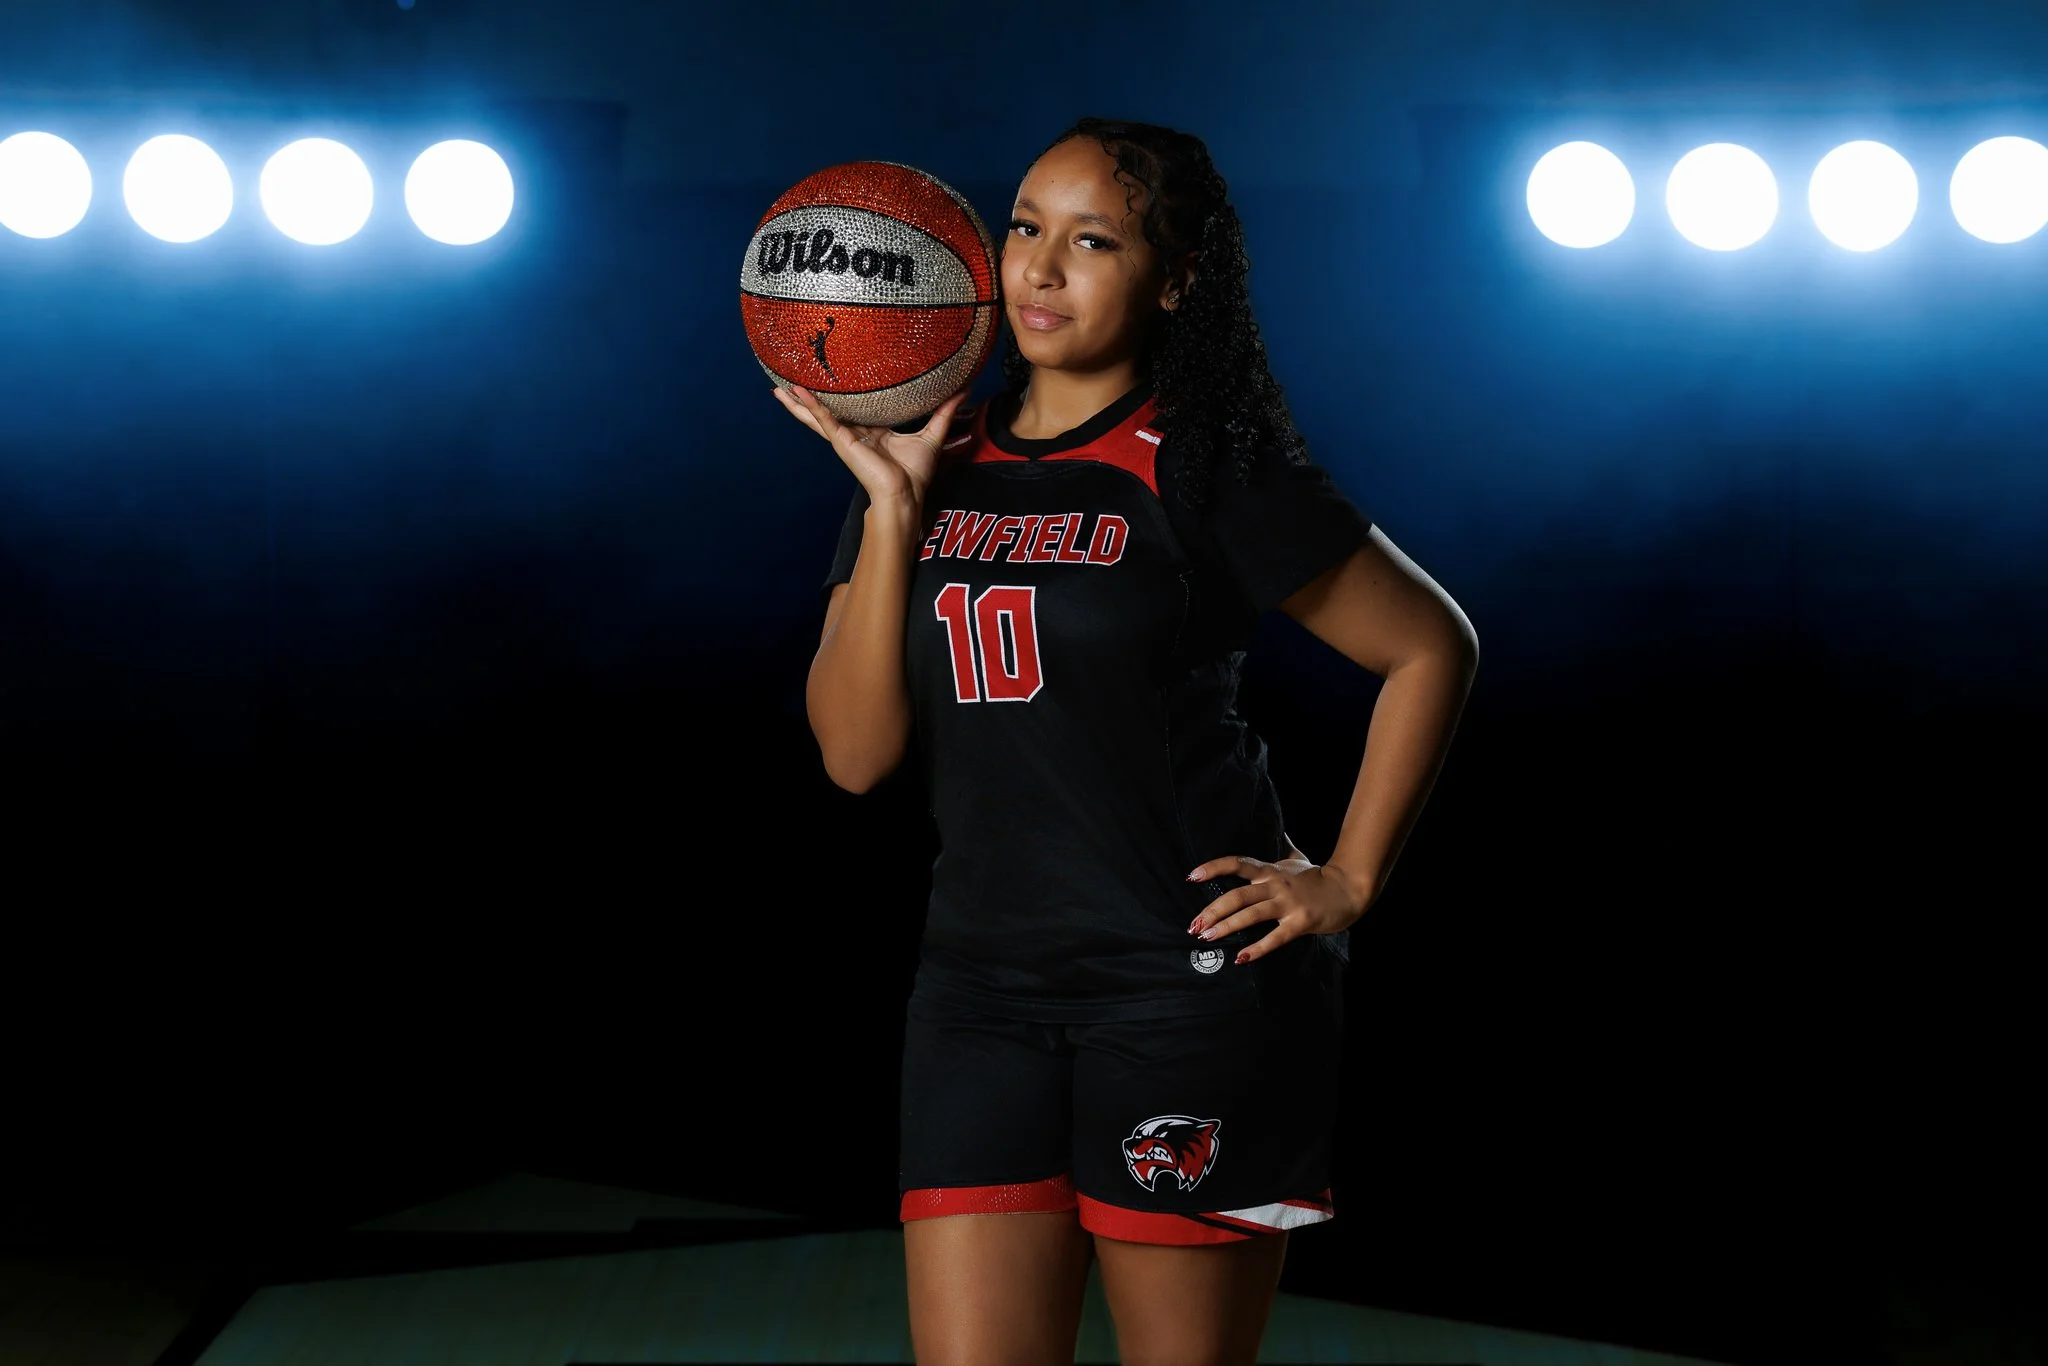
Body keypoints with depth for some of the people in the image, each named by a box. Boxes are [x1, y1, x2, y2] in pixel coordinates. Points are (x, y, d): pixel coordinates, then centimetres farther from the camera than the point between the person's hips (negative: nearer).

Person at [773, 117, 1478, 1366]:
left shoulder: (1206, 471, -3)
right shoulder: (936, 464, 9)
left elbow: (1434, 647, 3)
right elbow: (856, 752, 2)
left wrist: (1349, 882, -1)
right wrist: (894, 509, -5)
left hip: (1194, 988, -4)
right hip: (982, 990, 4)